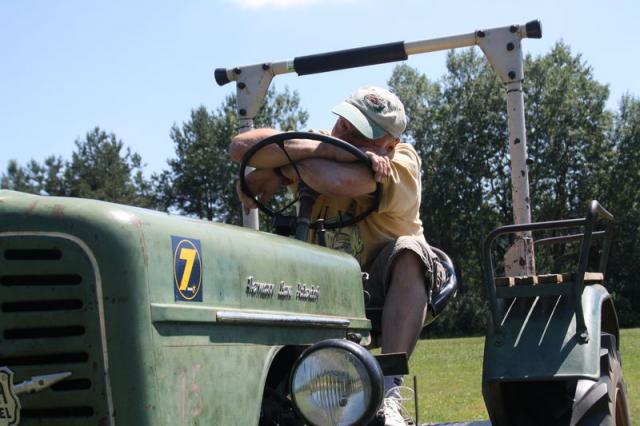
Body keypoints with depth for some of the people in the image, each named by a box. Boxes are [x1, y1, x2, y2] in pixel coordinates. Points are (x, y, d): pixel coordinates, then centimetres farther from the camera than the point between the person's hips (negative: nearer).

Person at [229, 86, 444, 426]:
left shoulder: (401, 163, -21)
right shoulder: (316, 143, -10)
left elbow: (337, 181, -43)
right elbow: (240, 146, -29)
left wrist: (281, 166, -26)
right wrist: (330, 149, -35)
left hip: (393, 288, -3)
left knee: (408, 251, -34)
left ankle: (389, 390, -39)